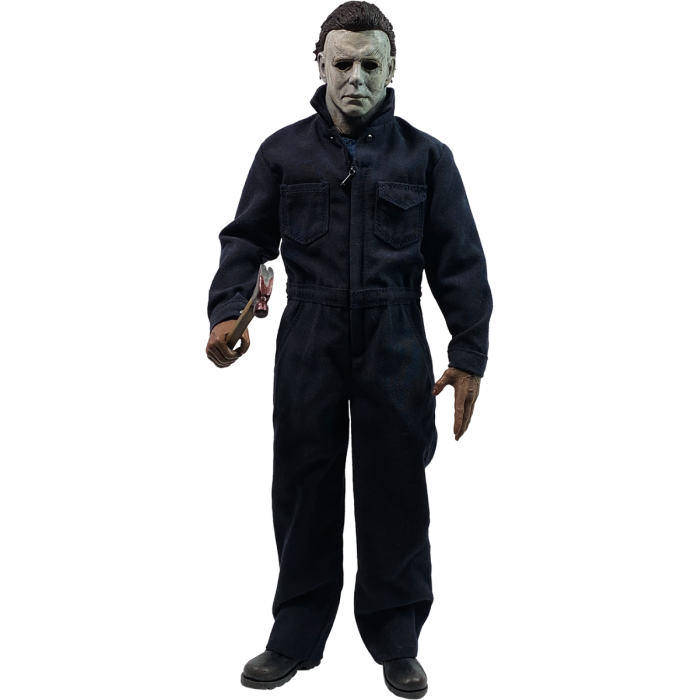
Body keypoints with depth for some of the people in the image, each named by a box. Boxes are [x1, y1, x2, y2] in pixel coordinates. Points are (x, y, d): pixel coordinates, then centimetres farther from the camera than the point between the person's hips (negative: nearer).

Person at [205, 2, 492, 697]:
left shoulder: (426, 156, 5)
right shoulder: (283, 150, 7)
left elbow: (460, 265, 5)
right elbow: (244, 237, 8)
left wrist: (470, 355, 0)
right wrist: (227, 309, -9)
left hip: (396, 350, 0)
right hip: (307, 348, 1)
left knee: (396, 491, 6)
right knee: (302, 489, 7)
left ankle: (397, 640, 24)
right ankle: (294, 639, 24)